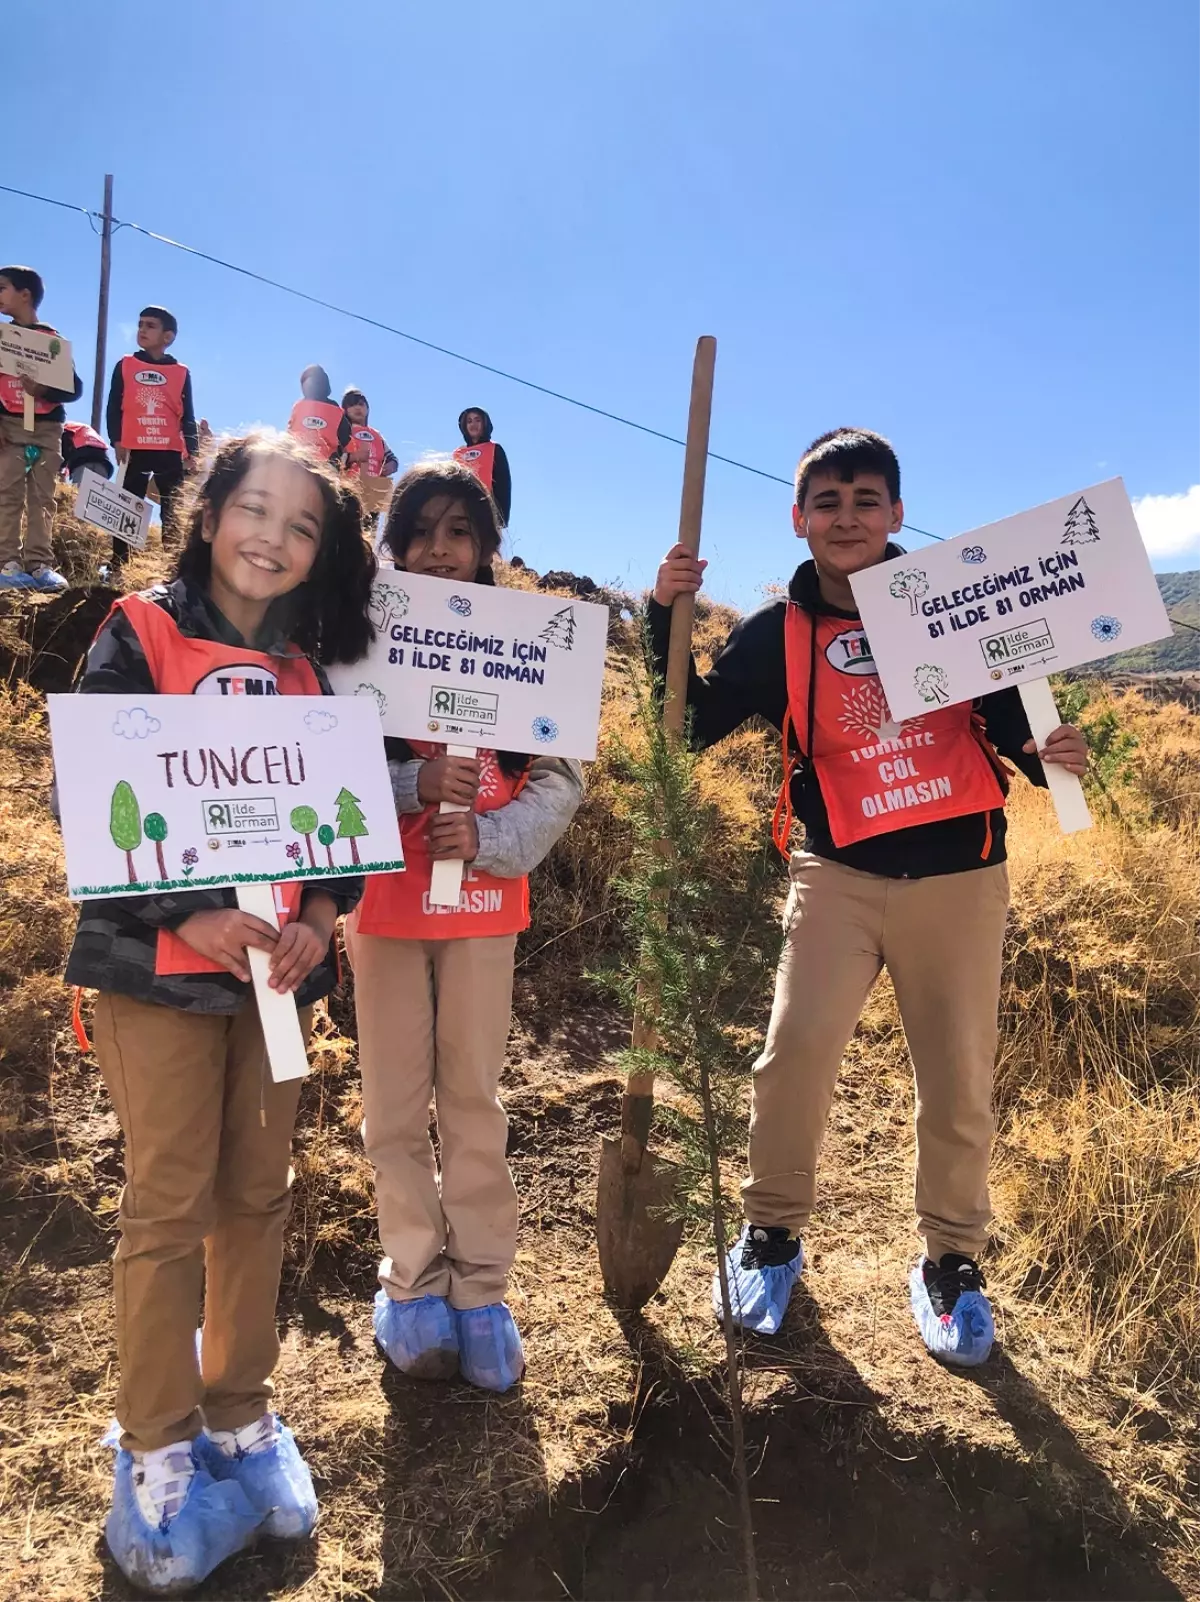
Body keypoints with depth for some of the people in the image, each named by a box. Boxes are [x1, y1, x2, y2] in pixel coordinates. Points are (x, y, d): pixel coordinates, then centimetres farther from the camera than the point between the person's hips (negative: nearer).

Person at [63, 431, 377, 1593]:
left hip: (278, 965, 4)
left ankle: (240, 1414, 28)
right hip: (158, 963, -4)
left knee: (257, 1194, 11)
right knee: (170, 1203, 1)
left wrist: (322, 914, -9)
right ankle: (158, 1449, 19)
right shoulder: (139, 635, -3)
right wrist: (190, 917, -20)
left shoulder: (309, 667, 10)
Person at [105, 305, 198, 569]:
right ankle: (118, 565, 5)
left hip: (171, 452, 0)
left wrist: (191, 450, 0)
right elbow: (114, 406, 7)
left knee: (174, 512, 2)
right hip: (135, 450, 0)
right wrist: (116, 440, -4)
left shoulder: (181, 372, 9)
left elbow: (188, 415, 9)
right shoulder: (125, 365, 9)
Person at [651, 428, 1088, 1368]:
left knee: (960, 1078, 7)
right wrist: (667, 614, -11)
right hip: (840, 873, 0)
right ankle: (773, 1234, 15)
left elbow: (1009, 711, 8)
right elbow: (691, 723, -2)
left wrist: (1047, 752, -14)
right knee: (797, 1053, -11)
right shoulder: (780, 633, 2)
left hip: (960, 875, 1)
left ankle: (952, 1261, 29)